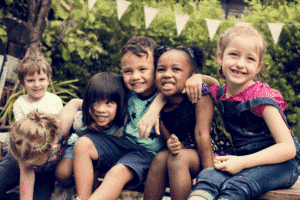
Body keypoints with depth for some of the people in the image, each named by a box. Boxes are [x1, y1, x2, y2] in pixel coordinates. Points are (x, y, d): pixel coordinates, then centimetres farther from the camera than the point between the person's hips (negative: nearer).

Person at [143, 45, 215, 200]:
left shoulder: (199, 94, -15)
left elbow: (202, 134, -20)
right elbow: (169, 139, -2)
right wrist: (173, 145, -28)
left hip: (211, 156, -4)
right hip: (184, 151, 5)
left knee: (178, 158, -29)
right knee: (160, 158, -23)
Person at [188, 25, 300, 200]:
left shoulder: (260, 98, -15)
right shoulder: (219, 95, 5)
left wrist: (242, 162, -24)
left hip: (280, 164, -5)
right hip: (244, 161, 5)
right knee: (208, 176, -27)